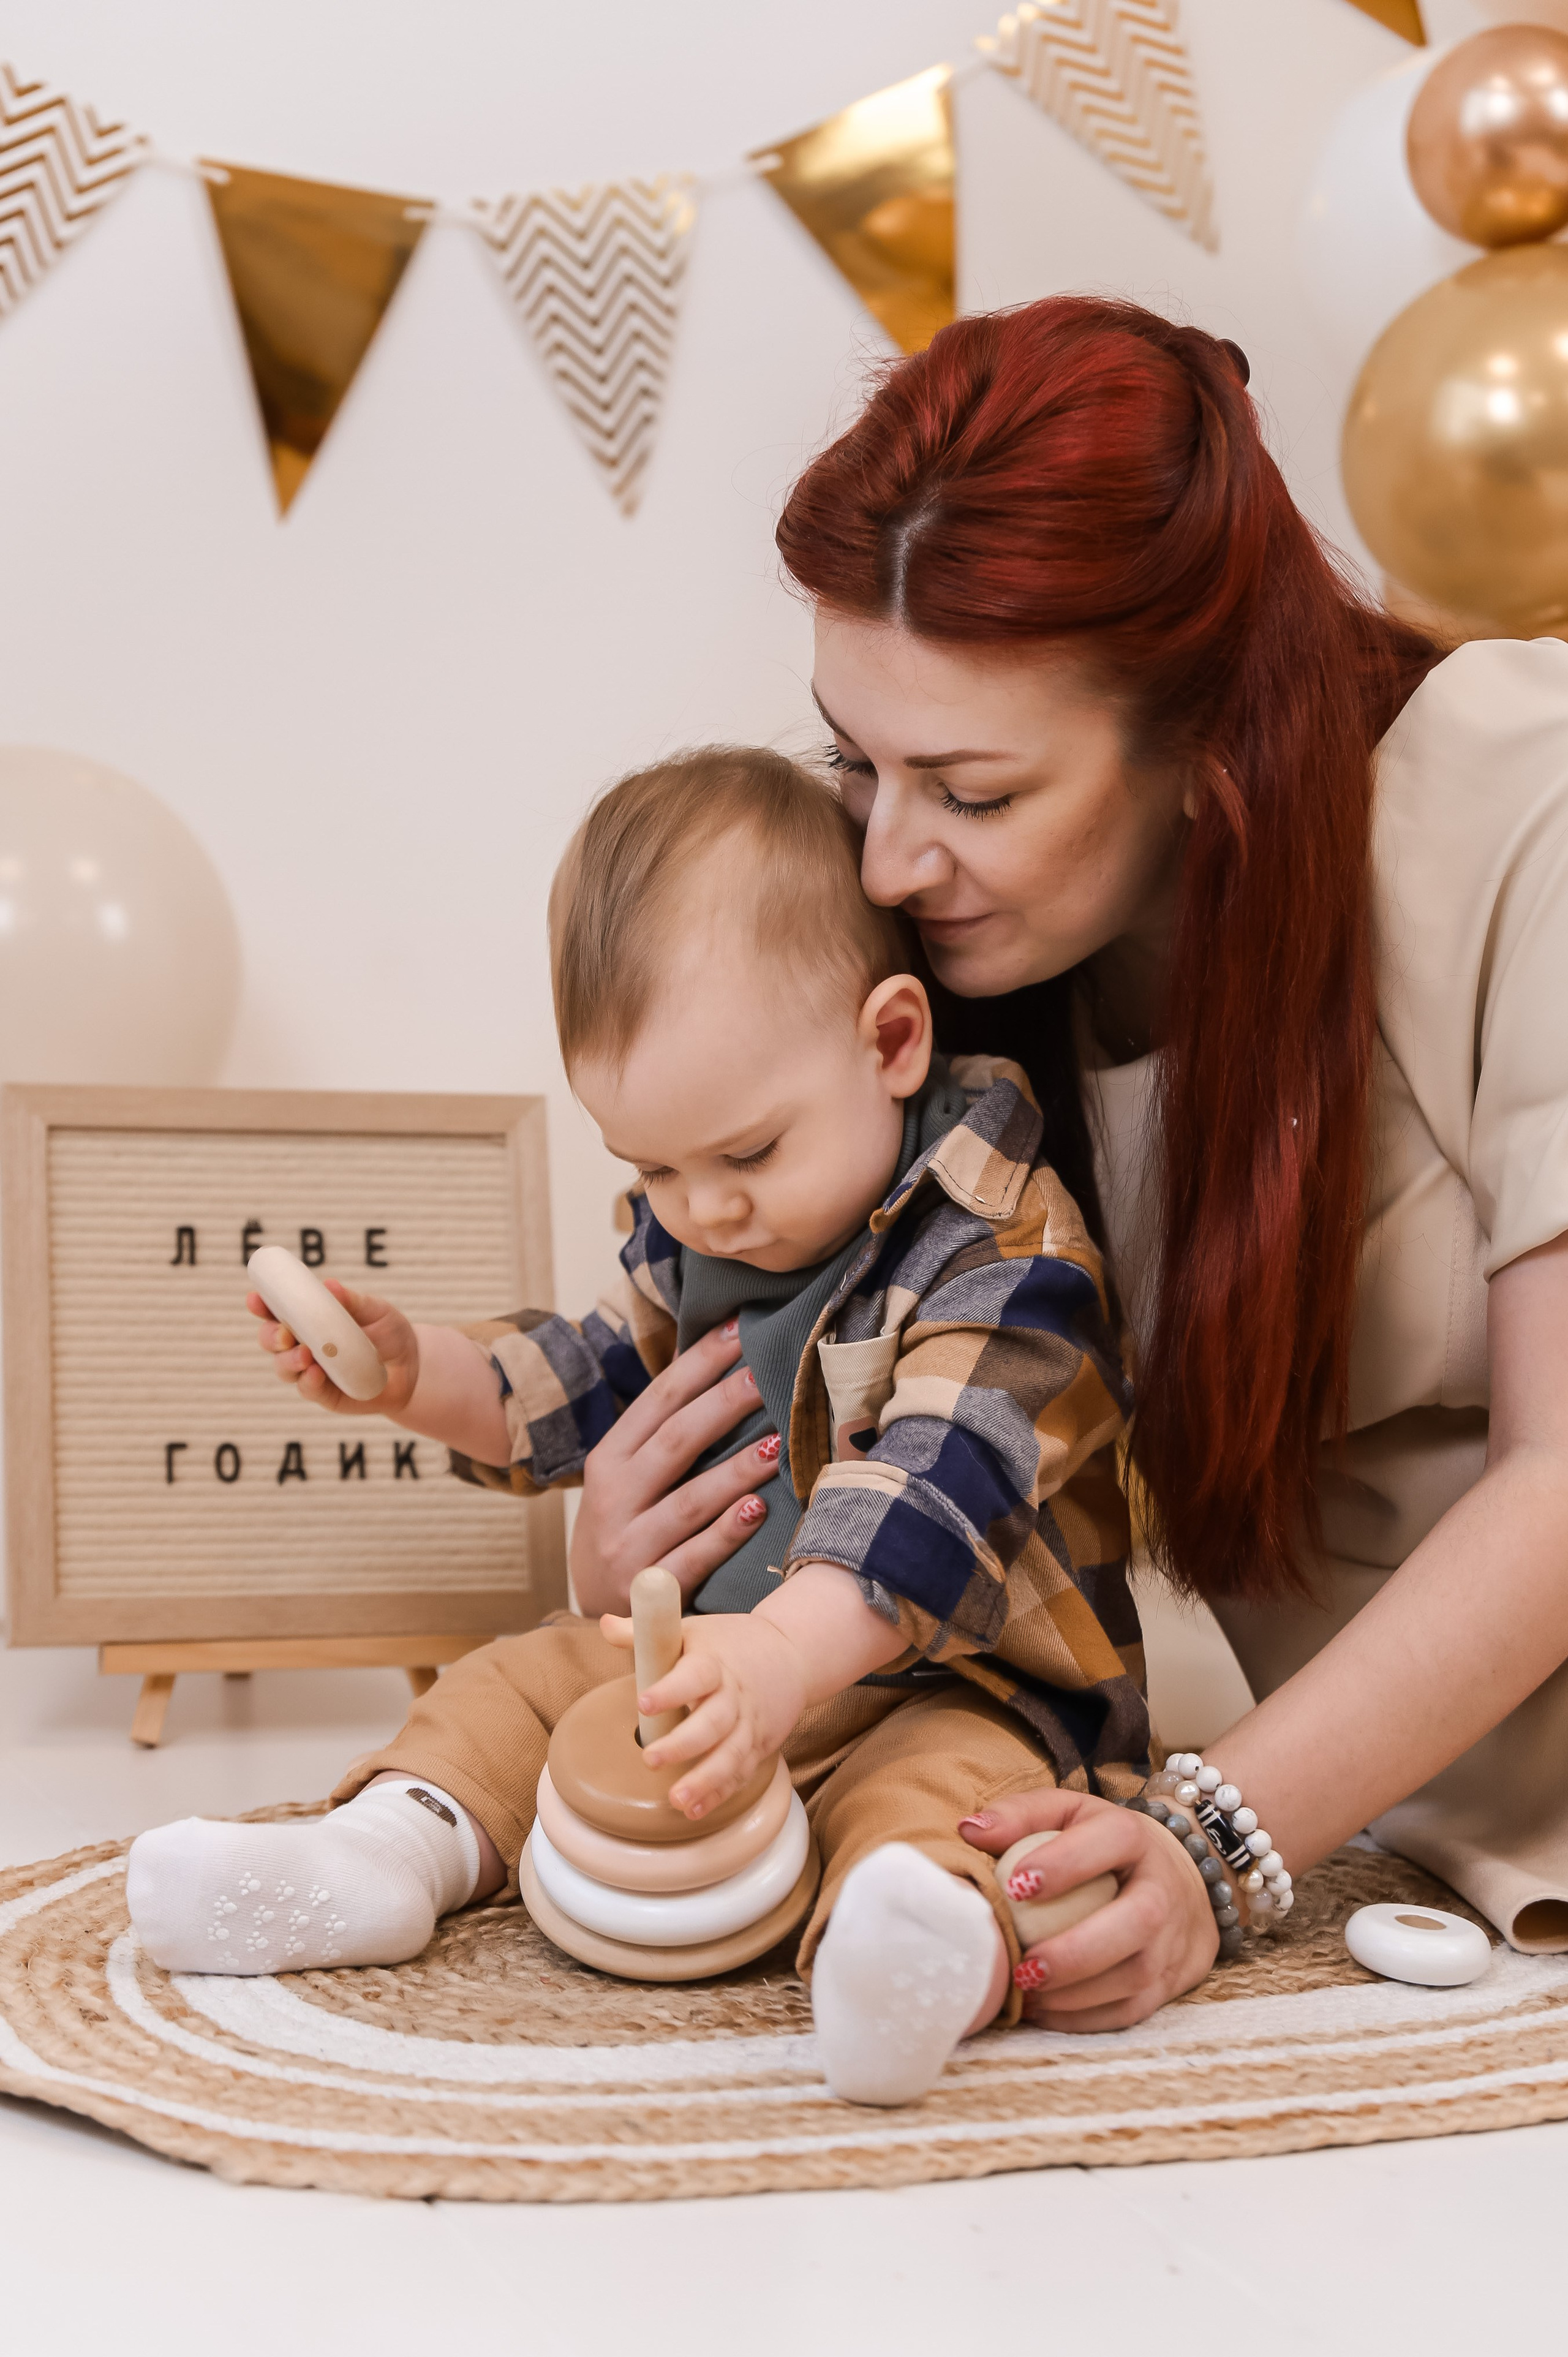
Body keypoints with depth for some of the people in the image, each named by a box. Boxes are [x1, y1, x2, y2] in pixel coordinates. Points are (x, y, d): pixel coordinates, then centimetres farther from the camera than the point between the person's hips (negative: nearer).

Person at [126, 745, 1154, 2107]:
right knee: (517, 1685, 2)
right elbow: (594, 1386, 21)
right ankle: (403, 1840, -21)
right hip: (705, 1649, 8)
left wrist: (783, 1661, -49)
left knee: (940, 1779, -38)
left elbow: (933, 1495, -34)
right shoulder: (695, 1235, 7)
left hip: (941, 1679, -8)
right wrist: (416, 1374, 3)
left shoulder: (1005, 1258, -20)